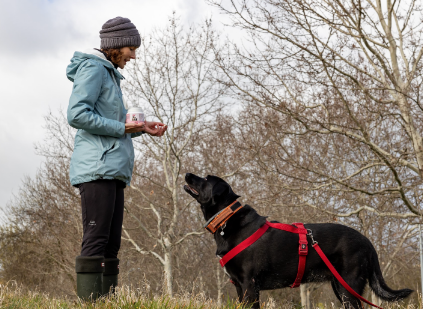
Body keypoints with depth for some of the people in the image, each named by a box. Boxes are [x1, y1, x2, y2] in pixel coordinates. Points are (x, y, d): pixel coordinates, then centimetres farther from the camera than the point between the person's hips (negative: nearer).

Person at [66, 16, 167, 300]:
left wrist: (143, 127, 11)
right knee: (96, 239, -13)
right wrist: (122, 127, -14)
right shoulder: (93, 68, -4)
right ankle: (89, 301, -13)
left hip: (113, 170, 10)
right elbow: (77, 115, -16)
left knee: (112, 243, 6)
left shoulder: (109, 73, 25)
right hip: (96, 167, -10)